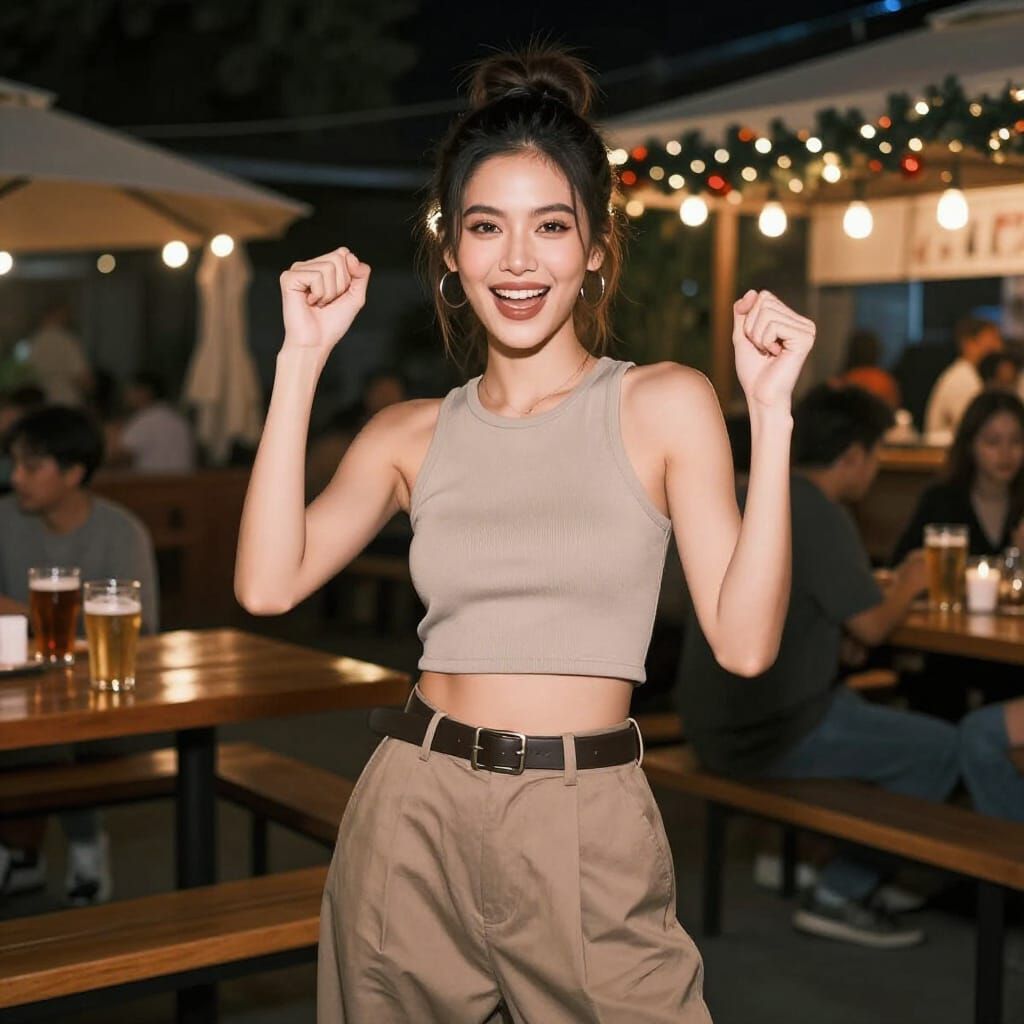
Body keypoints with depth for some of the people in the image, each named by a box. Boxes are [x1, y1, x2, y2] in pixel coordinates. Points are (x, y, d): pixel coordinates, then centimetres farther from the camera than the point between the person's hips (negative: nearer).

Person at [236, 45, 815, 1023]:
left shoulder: (663, 406, -2)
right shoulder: (412, 434, 5)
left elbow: (744, 641, -10)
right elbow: (267, 583, -10)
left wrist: (771, 417, -16)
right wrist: (302, 359, -9)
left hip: (588, 831, -2)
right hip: (415, 816, 3)